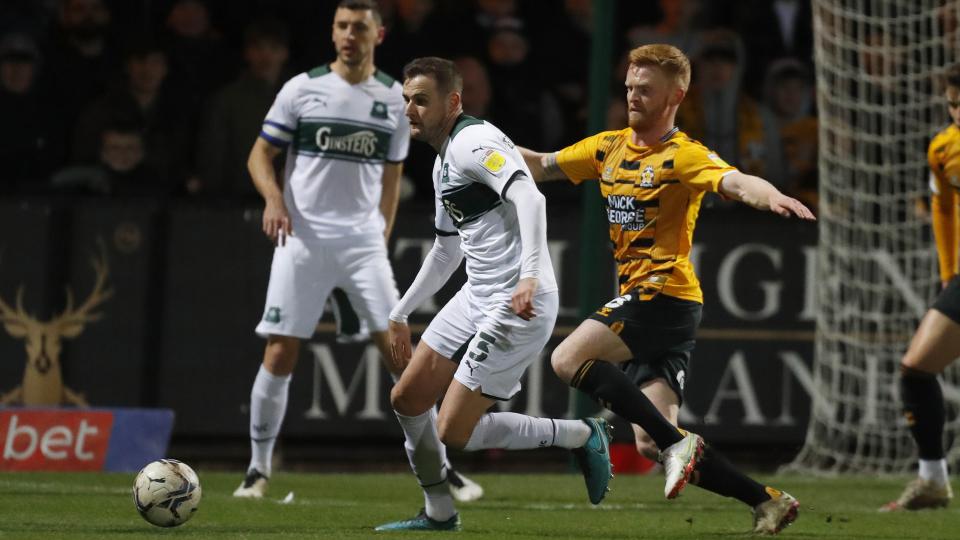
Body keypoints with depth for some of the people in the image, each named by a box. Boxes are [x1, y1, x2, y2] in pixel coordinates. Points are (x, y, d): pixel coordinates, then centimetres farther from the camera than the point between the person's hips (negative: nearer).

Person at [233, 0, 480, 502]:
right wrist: (273, 198, -16)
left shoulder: (393, 98, 8)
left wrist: (382, 236, 11)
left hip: (363, 240, 1)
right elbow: (260, 154, 3)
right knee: (280, 353, -5)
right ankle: (258, 469, 7)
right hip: (302, 238, -1)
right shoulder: (302, 88, 1)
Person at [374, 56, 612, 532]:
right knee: (407, 399, 11)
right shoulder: (444, 162, 18)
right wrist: (401, 314, 35)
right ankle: (439, 514, 24)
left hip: (519, 306, -10)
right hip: (476, 296, 10)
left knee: (454, 432, -10)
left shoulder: (474, 143, -14)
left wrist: (532, 274, -44)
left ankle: (580, 436, 3)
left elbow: (529, 198, -32)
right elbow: (447, 250, 31)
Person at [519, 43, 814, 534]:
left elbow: (735, 182, -26)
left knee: (568, 359, -23)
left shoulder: (683, 155, -8)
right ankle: (767, 502, 7)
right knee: (651, 446, 0)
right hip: (639, 298, 8)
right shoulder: (609, 147, 14)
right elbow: (542, 166, 24)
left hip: (666, 295, -8)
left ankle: (676, 441, -20)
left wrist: (773, 197, -47)